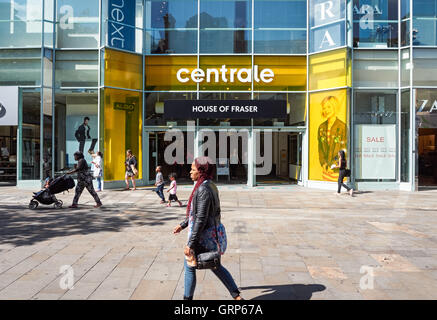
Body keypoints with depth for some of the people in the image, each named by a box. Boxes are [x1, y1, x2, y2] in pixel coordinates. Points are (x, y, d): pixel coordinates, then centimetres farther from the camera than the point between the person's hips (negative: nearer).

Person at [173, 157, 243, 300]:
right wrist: (183, 225, 23)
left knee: (189, 265, 9)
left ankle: (187, 297, 26)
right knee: (215, 265, 21)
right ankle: (237, 296, 27)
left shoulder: (203, 189, -23)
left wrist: (190, 244, -22)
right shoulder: (210, 185, 8)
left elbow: (201, 219, -25)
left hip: (203, 236, -10)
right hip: (213, 233, 10)